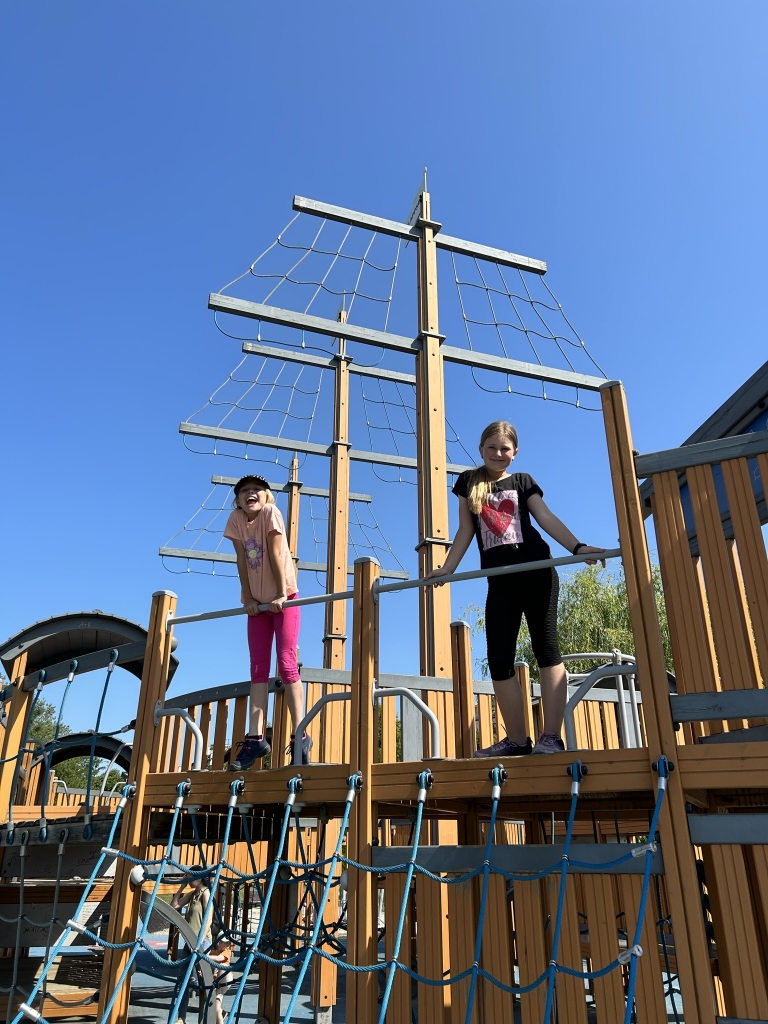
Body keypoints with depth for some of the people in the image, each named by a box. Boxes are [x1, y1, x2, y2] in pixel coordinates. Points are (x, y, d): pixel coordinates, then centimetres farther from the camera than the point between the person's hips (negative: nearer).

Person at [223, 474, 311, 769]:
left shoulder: (271, 512, -13)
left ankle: (299, 736, -6)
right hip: (258, 601, 5)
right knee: (258, 668, 2)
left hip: (285, 598, -5)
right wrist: (248, 599, -6)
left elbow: (277, 553, -17)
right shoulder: (236, 520, -1)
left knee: (286, 664, -10)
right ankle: (256, 737, 3)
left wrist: (281, 594, -20)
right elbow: (242, 560, -2)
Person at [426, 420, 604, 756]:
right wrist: (446, 569, 7)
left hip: (536, 571, -2)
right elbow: (465, 531, 15)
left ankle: (551, 737, -7)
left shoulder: (522, 481, 11)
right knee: (498, 659, -1)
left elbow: (546, 517, 0)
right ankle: (517, 740, 7)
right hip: (499, 580, 3)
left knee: (545, 647, -8)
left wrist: (577, 547, -15)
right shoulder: (468, 482, 16)